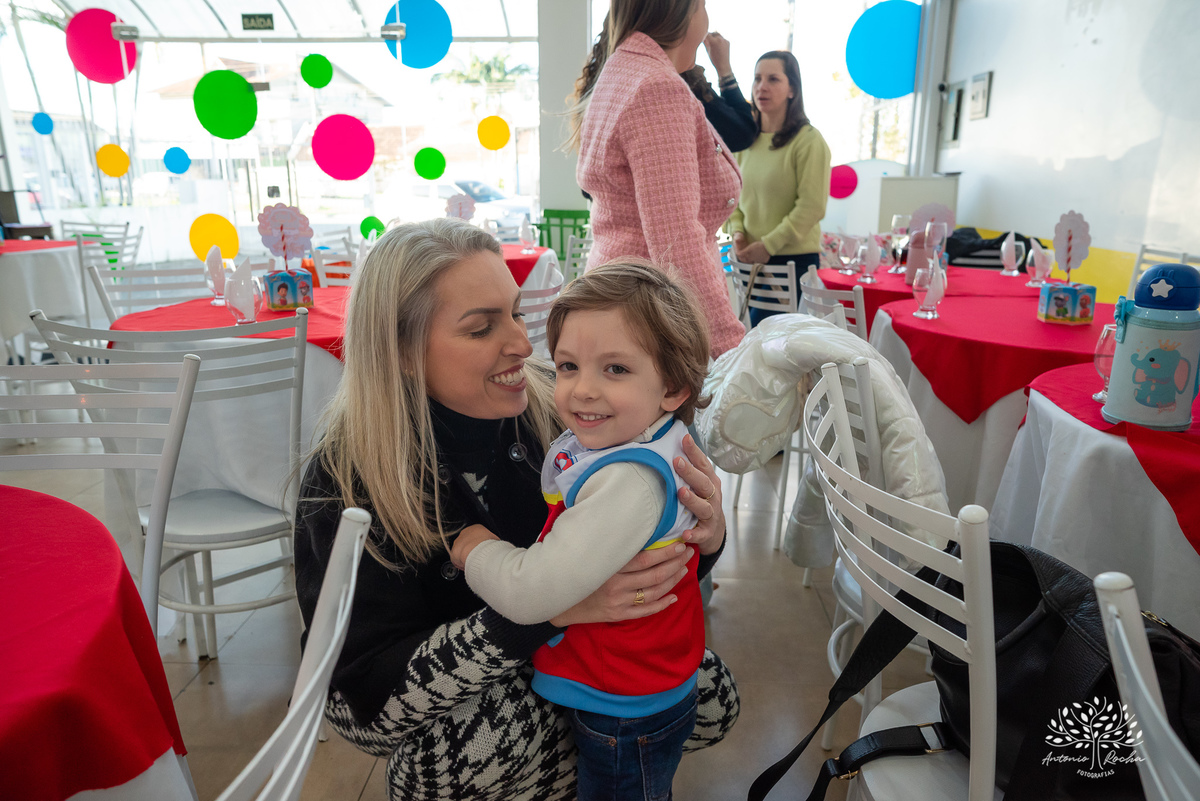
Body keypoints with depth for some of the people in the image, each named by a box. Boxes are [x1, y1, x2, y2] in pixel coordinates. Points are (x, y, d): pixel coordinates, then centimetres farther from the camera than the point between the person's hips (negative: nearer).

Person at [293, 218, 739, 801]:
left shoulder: (553, 410, -17)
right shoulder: (344, 480, -24)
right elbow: (374, 689, -27)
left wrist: (703, 538, -31)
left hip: (557, 645, 4)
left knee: (711, 704, -14)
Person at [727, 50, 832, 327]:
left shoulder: (809, 140, -8)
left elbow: (812, 206, -13)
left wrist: (768, 245, -15)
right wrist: (737, 231, -4)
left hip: (794, 259, -6)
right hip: (750, 260, 6)